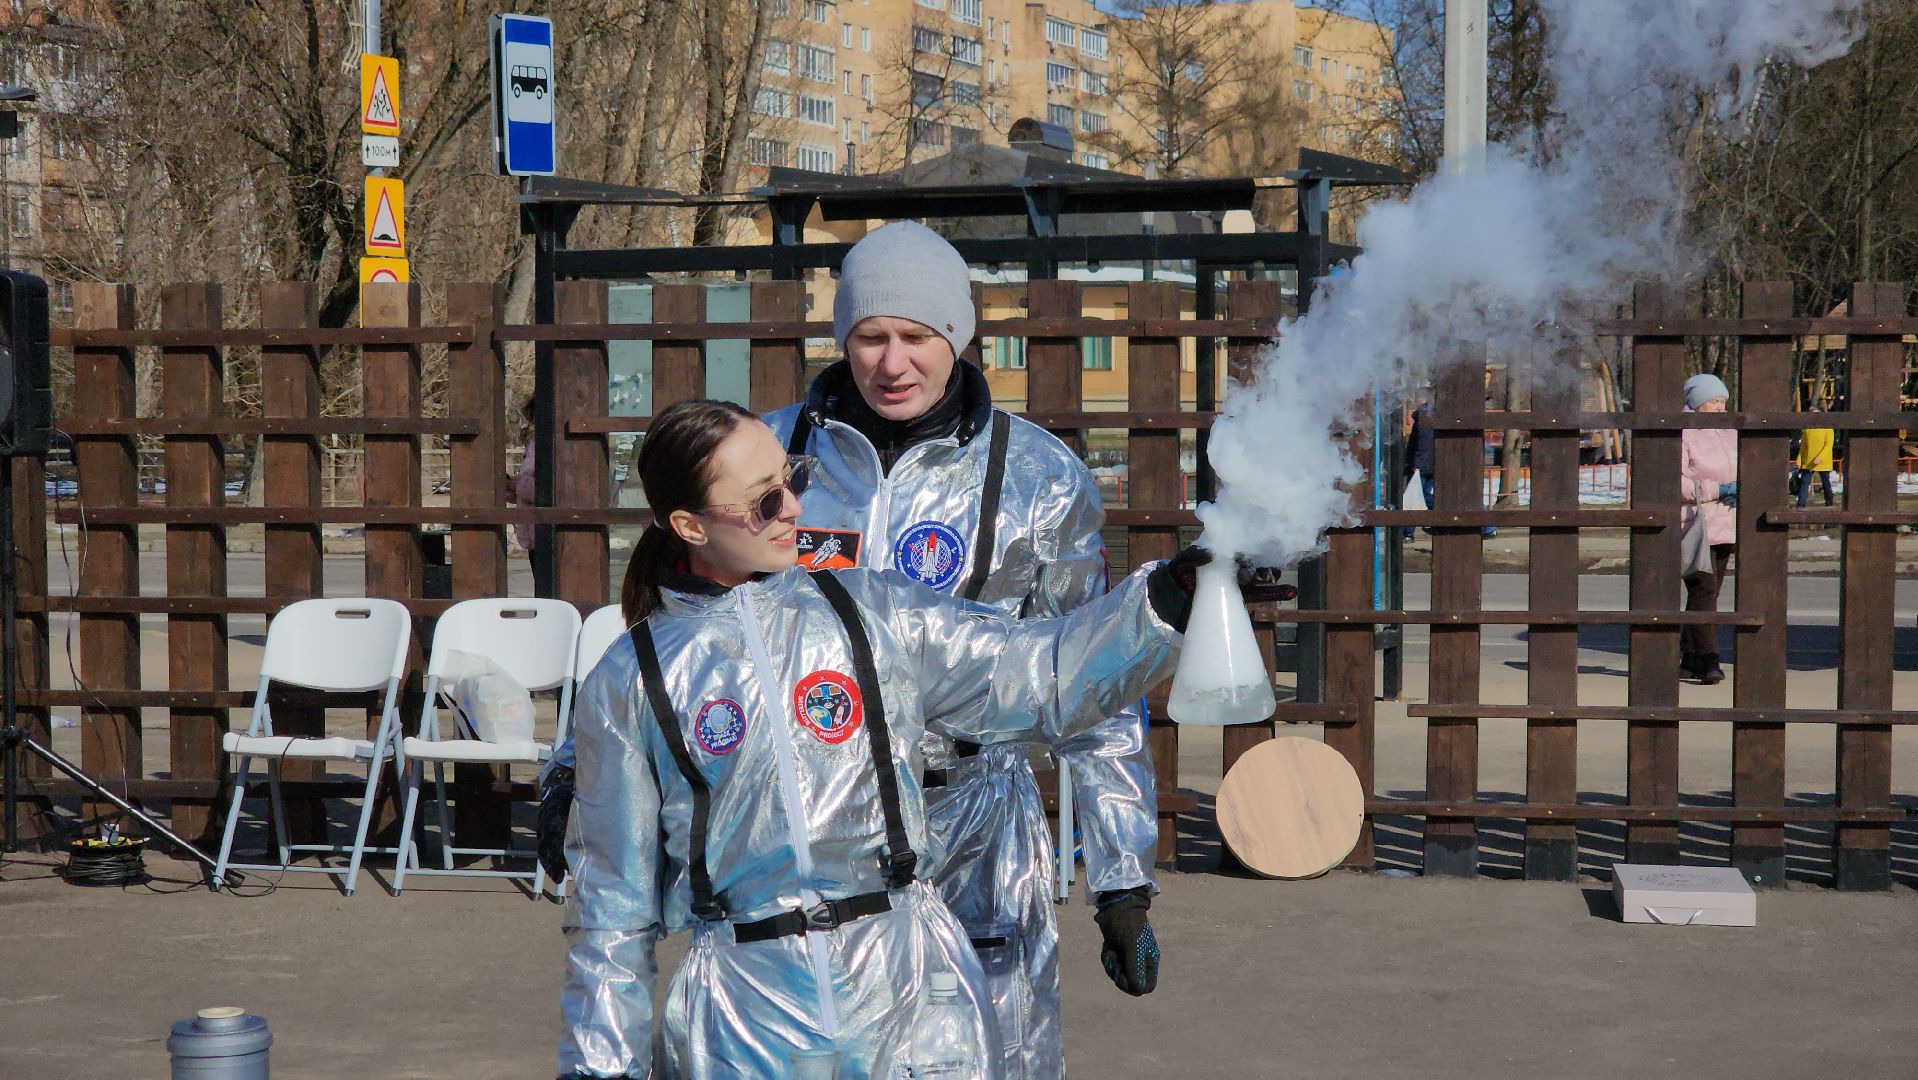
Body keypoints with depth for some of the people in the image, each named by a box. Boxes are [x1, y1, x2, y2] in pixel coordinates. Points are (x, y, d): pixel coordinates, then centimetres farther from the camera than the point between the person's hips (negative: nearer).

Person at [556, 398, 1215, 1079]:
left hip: (904, 980, 2)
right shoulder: (630, 682, 1)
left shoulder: (874, 614, 5)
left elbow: (1044, 676, 2)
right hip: (744, 1014, -1)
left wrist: (1164, 599, -13)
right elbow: (613, 892, 6)